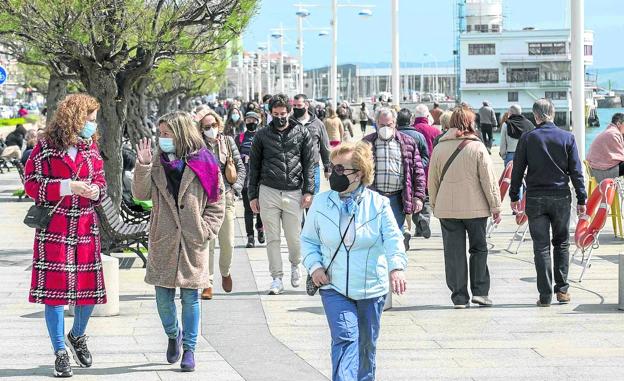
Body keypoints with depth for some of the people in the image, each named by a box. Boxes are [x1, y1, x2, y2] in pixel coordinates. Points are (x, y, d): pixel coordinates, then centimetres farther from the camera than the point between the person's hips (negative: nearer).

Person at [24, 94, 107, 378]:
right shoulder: (45, 147, -6)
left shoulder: (91, 147, 10)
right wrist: (67, 187, -18)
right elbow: (31, 183, -8)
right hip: (53, 230, -5)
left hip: (86, 229, 5)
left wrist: (96, 190, -8)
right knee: (54, 289, -5)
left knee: (90, 287, 5)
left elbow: (100, 181, 17)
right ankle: (61, 352, 6)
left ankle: (77, 336, 32)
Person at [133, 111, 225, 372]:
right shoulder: (157, 162, 4)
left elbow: (217, 204, 1)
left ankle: (189, 348, 15)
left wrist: (206, 231, -8)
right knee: (163, 296, 5)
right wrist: (143, 166, -16)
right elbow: (141, 194, -4)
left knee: (190, 297, 4)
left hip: (193, 243, -2)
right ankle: (173, 335, 32)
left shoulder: (203, 164, -3)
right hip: (163, 241, 2)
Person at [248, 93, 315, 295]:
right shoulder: (262, 135, 6)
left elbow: (309, 163, 5)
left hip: (294, 193, 0)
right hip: (268, 192, 1)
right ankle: (277, 278, 8)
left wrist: (308, 191, -4)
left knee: (294, 238, 4)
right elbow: (254, 166, 9)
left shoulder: (302, 133, 5)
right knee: (272, 239, 1)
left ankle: (295, 265, 33)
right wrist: (252, 195, 5)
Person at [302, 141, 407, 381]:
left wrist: (397, 266, -31)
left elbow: (393, 238, -13)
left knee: (366, 344, 14)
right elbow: (308, 239, 10)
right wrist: (314, 266, -7)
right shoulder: (321, 203, 0)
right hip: (334, 287, -1)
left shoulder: (378, 204, -4)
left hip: (371, 287, 1)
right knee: (345, 339, -18)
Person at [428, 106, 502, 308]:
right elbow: (489, 180, -6)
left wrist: (434, 204, 21)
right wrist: (495, 206, 1)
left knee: (454, 253, 6)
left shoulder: (440, 148, 2)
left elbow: (432, 180, 9)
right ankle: (480, 291, 4)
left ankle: (459, 297, 6)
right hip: (475, 208, -2)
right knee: (479, 249, 11)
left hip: (447, 208, 2)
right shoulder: (477, 147, -6)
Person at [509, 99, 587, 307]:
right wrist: (581, 199, 6)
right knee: (561, 243, 15)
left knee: (541, 247, 2)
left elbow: (518, 169, 1)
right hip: (561, 197, 1)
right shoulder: (567, 138, -1)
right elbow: (576, 171, 0)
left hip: (535, 199, -1)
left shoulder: (527, 138, -3)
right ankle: (562, 289, 11)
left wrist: (514, 196, 12)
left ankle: (545, 295, 0)